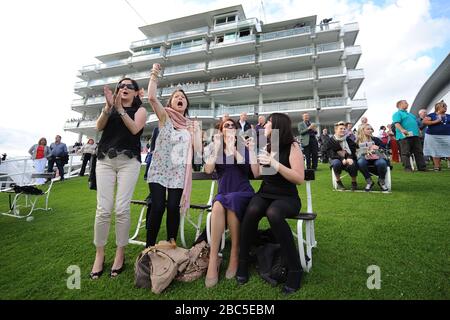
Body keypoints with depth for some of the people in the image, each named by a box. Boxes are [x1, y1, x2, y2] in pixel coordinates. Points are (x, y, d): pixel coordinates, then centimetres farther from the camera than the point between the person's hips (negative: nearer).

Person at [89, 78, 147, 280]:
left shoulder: (140, 110, 13)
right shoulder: (110, 108, 21)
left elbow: (135, 129, -6)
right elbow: (99, 126, 3)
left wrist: (120, 109, -11)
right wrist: (108, 106, -10)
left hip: (129, 161, -2)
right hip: (105, 160, 2)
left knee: (122, 209, -7)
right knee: (103, 209, -4)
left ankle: (120, 253, 7)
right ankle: (99, 254, 10)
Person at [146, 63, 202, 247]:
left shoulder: (191, 125, 12)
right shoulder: (165, 117, 5)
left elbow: (198, 149, 3)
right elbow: (152, 97, -13)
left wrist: (196, 131, -3)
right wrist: (154, 76, -13)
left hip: (179, 172, 2)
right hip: (159, 169, -2)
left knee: (173, 208, -2)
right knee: (158, 207, -10)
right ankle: (149, 246, 7)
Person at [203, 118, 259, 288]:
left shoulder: (244, 149, 9)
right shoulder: (216, 150, 12)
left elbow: (256, 173, -3)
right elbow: (208, 170, -8)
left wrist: (252, 150, -10)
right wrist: (217, 147, -12)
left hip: (243, 194, -1)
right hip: (223, 194, 1)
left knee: (231, 202, -35)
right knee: (218, 205, -34)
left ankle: (235, 255, -22)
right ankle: (213, 259, -29)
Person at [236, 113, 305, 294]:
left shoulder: (292, 147, -6)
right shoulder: (267, 146, 10)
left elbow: (300, 179, -15)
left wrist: (275, 163, -24)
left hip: (287, 197, -4)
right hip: (265, 194, 4)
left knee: (273, 214, -37)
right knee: (251, 211, -29)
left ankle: (295, 268, -19)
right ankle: (243, 261, -11)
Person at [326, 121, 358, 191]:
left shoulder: (348, 139, 7)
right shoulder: (331, 140, -2)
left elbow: (353, 150, -2)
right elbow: (331, 153, -12)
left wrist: (350, 158, -23)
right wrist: (342, 159, -27)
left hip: (348, 159, 2)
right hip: (336, 159, -1)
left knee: (353, 164, -33)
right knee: (336, 163, -37)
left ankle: (354, 182, -3)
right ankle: (338, 182, -13)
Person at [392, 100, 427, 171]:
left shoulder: (410, 114, 29)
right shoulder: (397, 114, 1)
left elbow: (416, 123, 34)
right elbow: (397, 123, -16)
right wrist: (402, 130, -32)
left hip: (415, 135, 9)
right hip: (405, 136, -8)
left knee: (419, 152, 7)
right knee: (406, 153, -7)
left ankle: (422, 167, 10)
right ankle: (407, 168, -6)